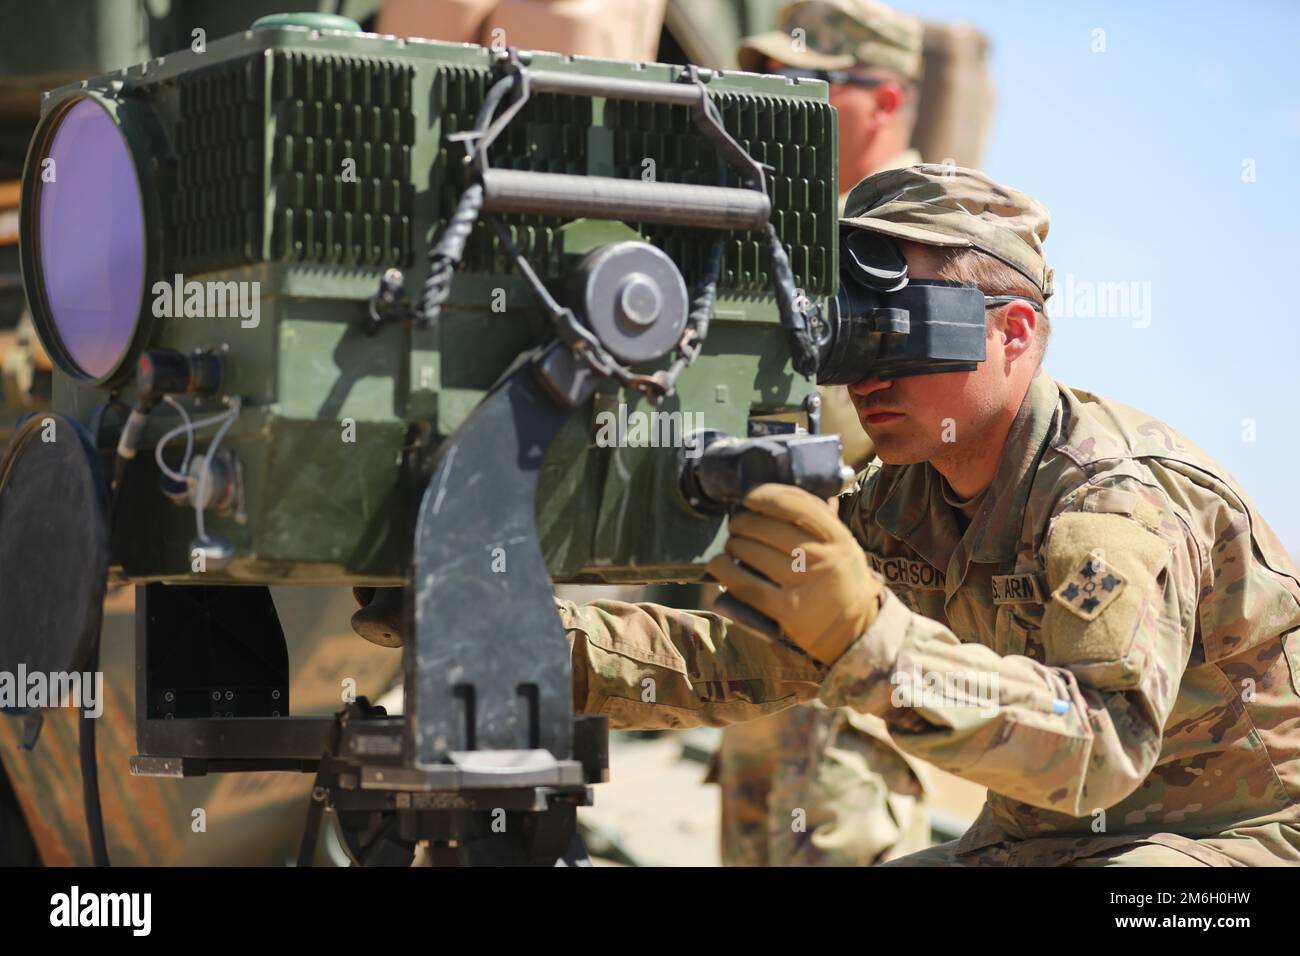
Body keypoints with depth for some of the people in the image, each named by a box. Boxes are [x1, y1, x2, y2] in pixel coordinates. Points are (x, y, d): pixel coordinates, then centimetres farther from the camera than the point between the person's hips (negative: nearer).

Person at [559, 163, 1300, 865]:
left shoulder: (1120, 496, -24)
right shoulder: (906, 498, 1)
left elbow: (1106, 745, -38)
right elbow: (745, 661, -2)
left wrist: (870, 638, -49)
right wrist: (563, 644, -19)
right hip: (1034, 840, 7)